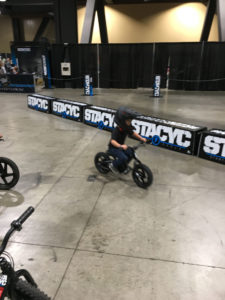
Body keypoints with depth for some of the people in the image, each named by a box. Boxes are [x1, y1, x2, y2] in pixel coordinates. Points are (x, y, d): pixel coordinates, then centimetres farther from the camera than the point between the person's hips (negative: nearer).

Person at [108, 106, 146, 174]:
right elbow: (112, 141, -43)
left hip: (122, 146, 8)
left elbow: (133, 133, 9)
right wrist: (120, 146, -60)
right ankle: (113, 165, 1)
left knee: (131, 153, -5)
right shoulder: (116, 130, -31)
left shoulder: (127, 128, -8)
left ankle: (122, 167, 17)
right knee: (123, 158, -27)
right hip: (113, 148, -8)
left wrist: (141, 138, -2)